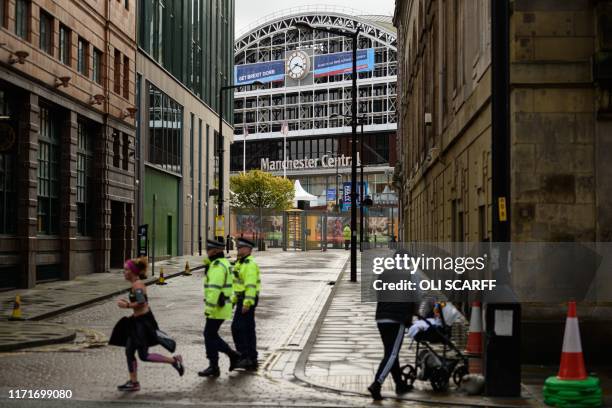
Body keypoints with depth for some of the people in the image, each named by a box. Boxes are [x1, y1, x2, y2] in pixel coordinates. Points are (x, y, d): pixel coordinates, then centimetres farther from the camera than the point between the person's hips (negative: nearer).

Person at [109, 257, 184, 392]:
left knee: (143, 355, -6)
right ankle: (133, 382, 14)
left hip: (143, 321, -10)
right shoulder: (138, 283, 13)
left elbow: (142, 303, -27)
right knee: (129, 351, 10)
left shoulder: (137, 285, -17)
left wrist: (127, 306, -16)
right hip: (138, 321, 10)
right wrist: (128, 303, 14)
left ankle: (174, 360, 4)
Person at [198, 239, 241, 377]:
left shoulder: (217, 266, -18)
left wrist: (209, 307, -24)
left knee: (210, 336, -3)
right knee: (211, 335, 13)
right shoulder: (223, 263, 16)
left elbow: (214, 289, -24)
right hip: (222, 306, 10)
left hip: (216, 307, -10)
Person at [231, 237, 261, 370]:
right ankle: (252, 361, 13)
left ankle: (245, 357, -9)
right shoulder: (241, 263, 17)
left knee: (238, 327, -11)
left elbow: (251, 285, -23)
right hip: (243, 299, 10)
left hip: (247, 300, -10)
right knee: (248, 329, 10)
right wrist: (234, 299, 23)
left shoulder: (250, 264, -16)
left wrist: (247, 303, -27)